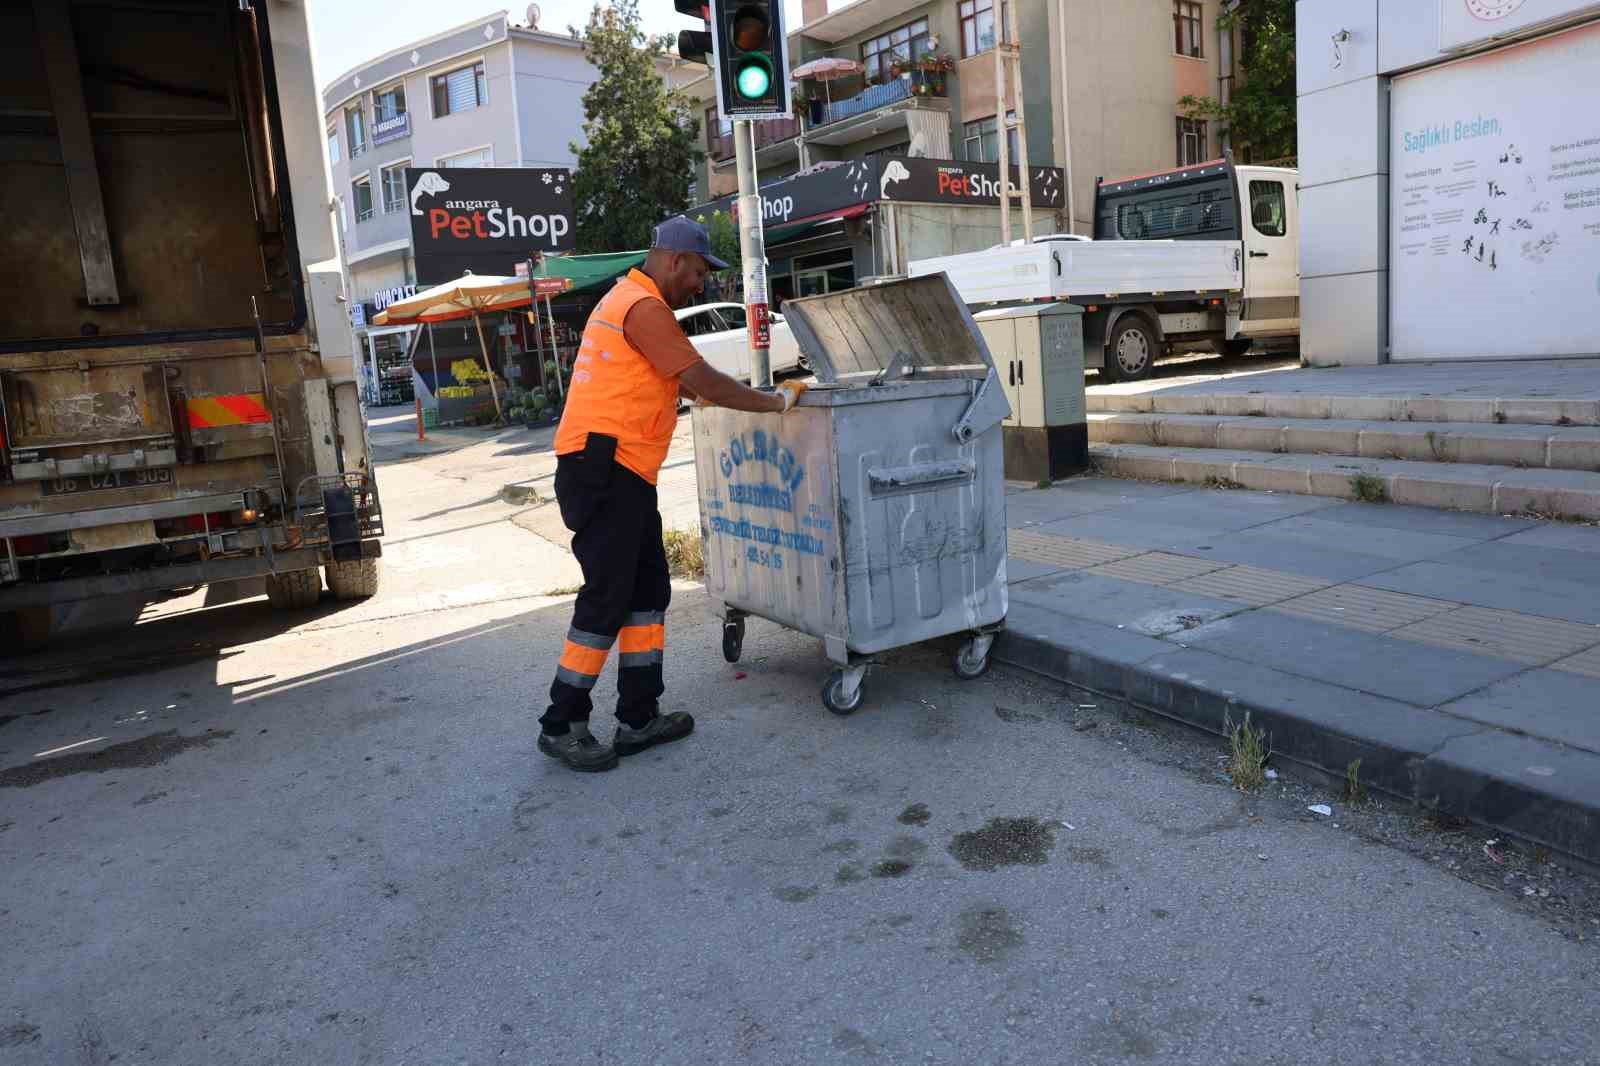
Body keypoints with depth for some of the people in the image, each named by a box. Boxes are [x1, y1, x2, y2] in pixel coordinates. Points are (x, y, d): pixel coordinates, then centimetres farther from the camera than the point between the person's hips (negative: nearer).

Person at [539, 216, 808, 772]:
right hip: (604, 469, -11)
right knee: (606, 598, -5)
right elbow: (701, 380, -16)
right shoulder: (644, 307, -12)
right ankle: (562, 725, 5)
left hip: (620, 474, 11)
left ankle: (638, 718, 17)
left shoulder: (628, 300, 21)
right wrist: (777, 400, -7)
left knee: (648, 590, 11)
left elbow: (674, 382, 30)